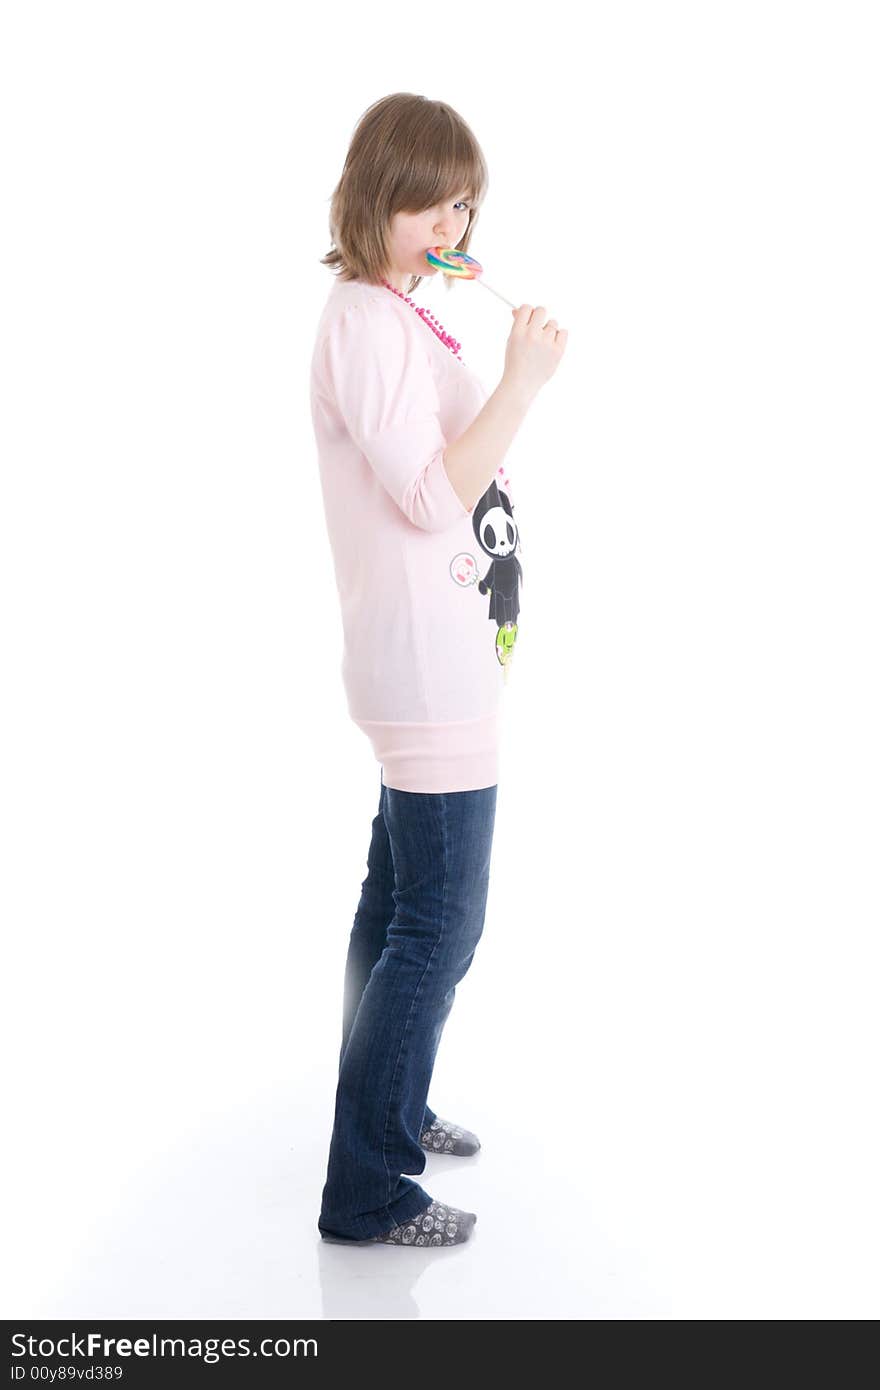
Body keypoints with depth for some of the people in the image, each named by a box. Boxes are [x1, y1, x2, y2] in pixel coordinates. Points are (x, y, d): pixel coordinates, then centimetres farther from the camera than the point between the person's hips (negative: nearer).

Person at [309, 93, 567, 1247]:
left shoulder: (403, 314, 16)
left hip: (440, 661, 10)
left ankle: (387, 1108, 34)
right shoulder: (368, 323, -15)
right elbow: (431, 495, -21)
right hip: (432, 672, -10)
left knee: (400, 899, 19)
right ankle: (365, 1190, 3)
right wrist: (523, 382, -22)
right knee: (439, 927, -7)